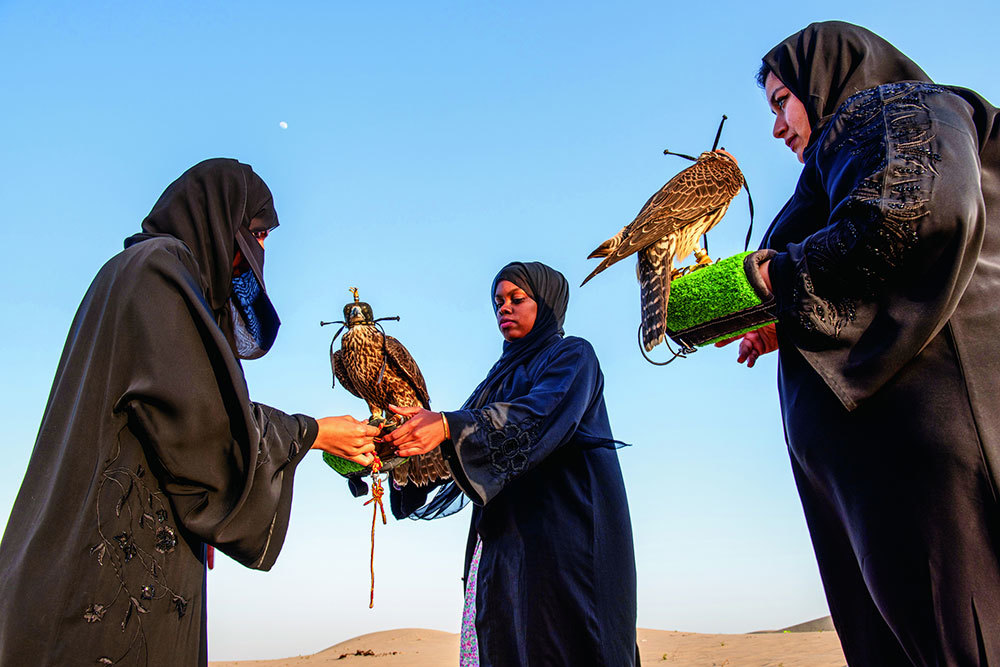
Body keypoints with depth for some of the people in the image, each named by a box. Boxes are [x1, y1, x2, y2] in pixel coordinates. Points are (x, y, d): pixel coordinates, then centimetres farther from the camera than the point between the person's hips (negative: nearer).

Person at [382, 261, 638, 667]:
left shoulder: (571, 356, 5)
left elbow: (542, 413, -17)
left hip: (563, 526, -6)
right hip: (506, 534, 6)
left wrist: (449, 426, -29)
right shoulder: (502, 375, 25)